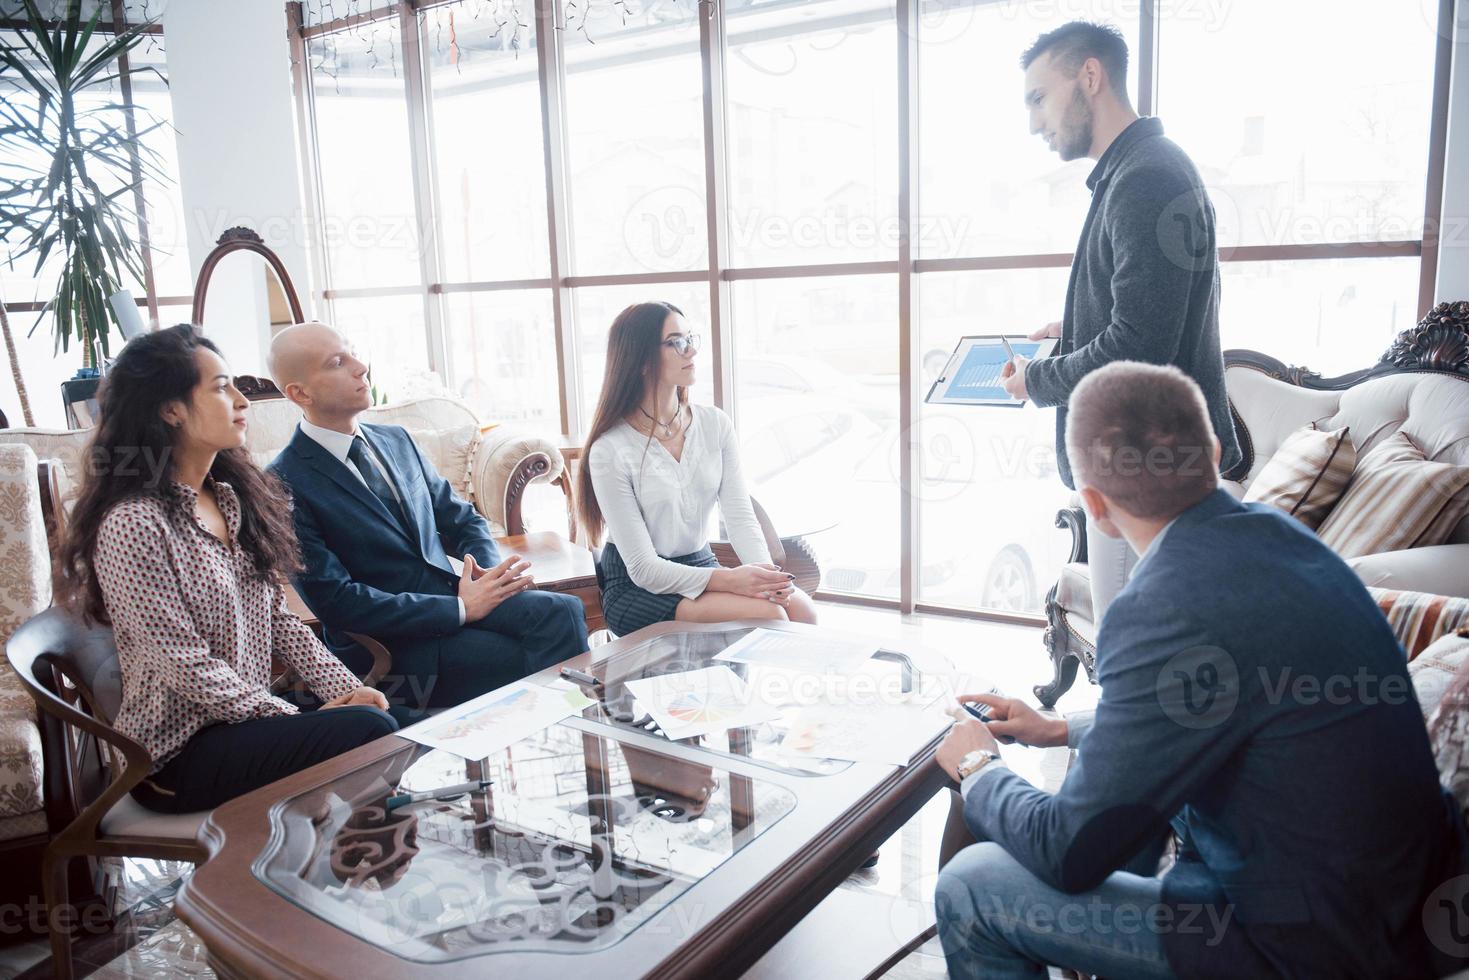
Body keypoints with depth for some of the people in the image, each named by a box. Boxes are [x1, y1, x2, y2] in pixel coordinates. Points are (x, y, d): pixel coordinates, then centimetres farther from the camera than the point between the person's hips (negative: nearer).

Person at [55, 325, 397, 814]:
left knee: (394, 720, -16)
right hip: (177, 753, -7)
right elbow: (186, 668, -17)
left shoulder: (231, 498, 9)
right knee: (366, 731, -24)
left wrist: (344, 687, -4)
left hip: (251, 716, 7)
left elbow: (278, 620, 9)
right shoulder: (132, 524, -16)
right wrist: (299, 719, -14)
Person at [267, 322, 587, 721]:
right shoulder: (286, 483, -9)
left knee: (563, 610, -22)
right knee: (532, 662, -26)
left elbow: (462, 520, 17)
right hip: (389, 646, -6)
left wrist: (491, 571, -6)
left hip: (458, 598, 6)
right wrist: (460, 608, -18)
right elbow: (336, 602, -14)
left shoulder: (397, 441, 13)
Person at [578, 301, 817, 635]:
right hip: (637, 589, -5)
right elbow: (644, 569, -17)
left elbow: (740, 516, -3)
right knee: (766, 615, -26)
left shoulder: (715, 424, 1)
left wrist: (766, 572, -24)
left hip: (702, 566, 5)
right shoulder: (611, 450, -15)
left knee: (800, 607, -21)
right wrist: (727, 580, -29)